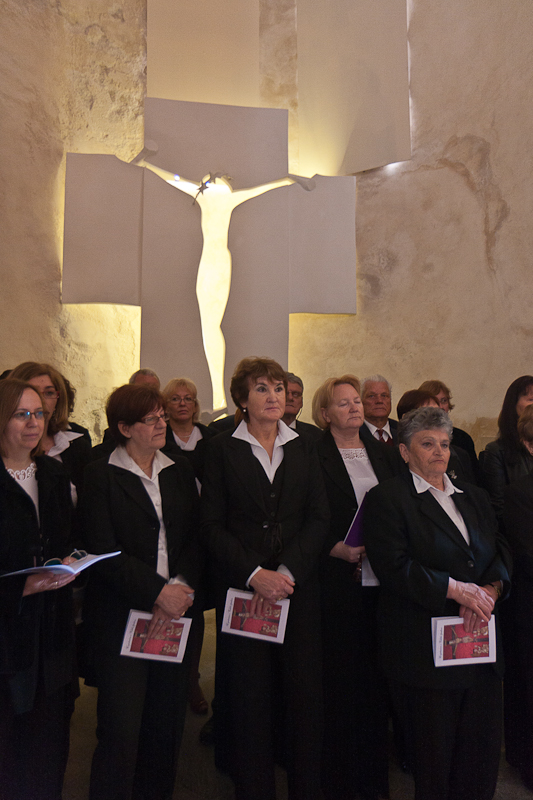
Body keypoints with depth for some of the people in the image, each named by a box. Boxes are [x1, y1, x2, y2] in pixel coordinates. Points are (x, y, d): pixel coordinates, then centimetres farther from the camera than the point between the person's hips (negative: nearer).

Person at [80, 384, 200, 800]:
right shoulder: (101, 475, -2)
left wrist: (182, 587, -10)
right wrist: (157, 591, -13)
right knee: (121, 729, 1)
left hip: (177, 611, 4)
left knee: (168, 722, 11)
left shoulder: (181, 471, 10)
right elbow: (103, 551, -9)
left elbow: (196, 538, 6)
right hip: (122, 615, -3)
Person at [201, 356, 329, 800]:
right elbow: (213, 526, -3)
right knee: (249, 699, 6)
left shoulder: (304, 448, 8)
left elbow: (319, 519, 2)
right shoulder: (222, 449, 2)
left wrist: (285, 571, -10)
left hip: (299, 587, 2)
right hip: (242, 589, -1)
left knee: (305, 693, 6)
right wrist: (255, 574, -13)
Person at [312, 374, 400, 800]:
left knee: (378, 676, 11)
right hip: (338, 584, -4)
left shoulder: (385, 454, 13)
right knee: (341, 679, 5)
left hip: (382, 582, 4)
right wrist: (341, 549, -16)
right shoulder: (313, 457, -3)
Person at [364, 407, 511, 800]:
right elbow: (394, 567, -15)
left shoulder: (475, 497, 14)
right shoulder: (386, 499, -7)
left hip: (480, 637, 6)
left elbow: (501, 552, 9)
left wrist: (489, 590, -10)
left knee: (484, 745, 12)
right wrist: (455, 589, -18)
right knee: (434, 749, 7)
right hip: (426, 646, -5)